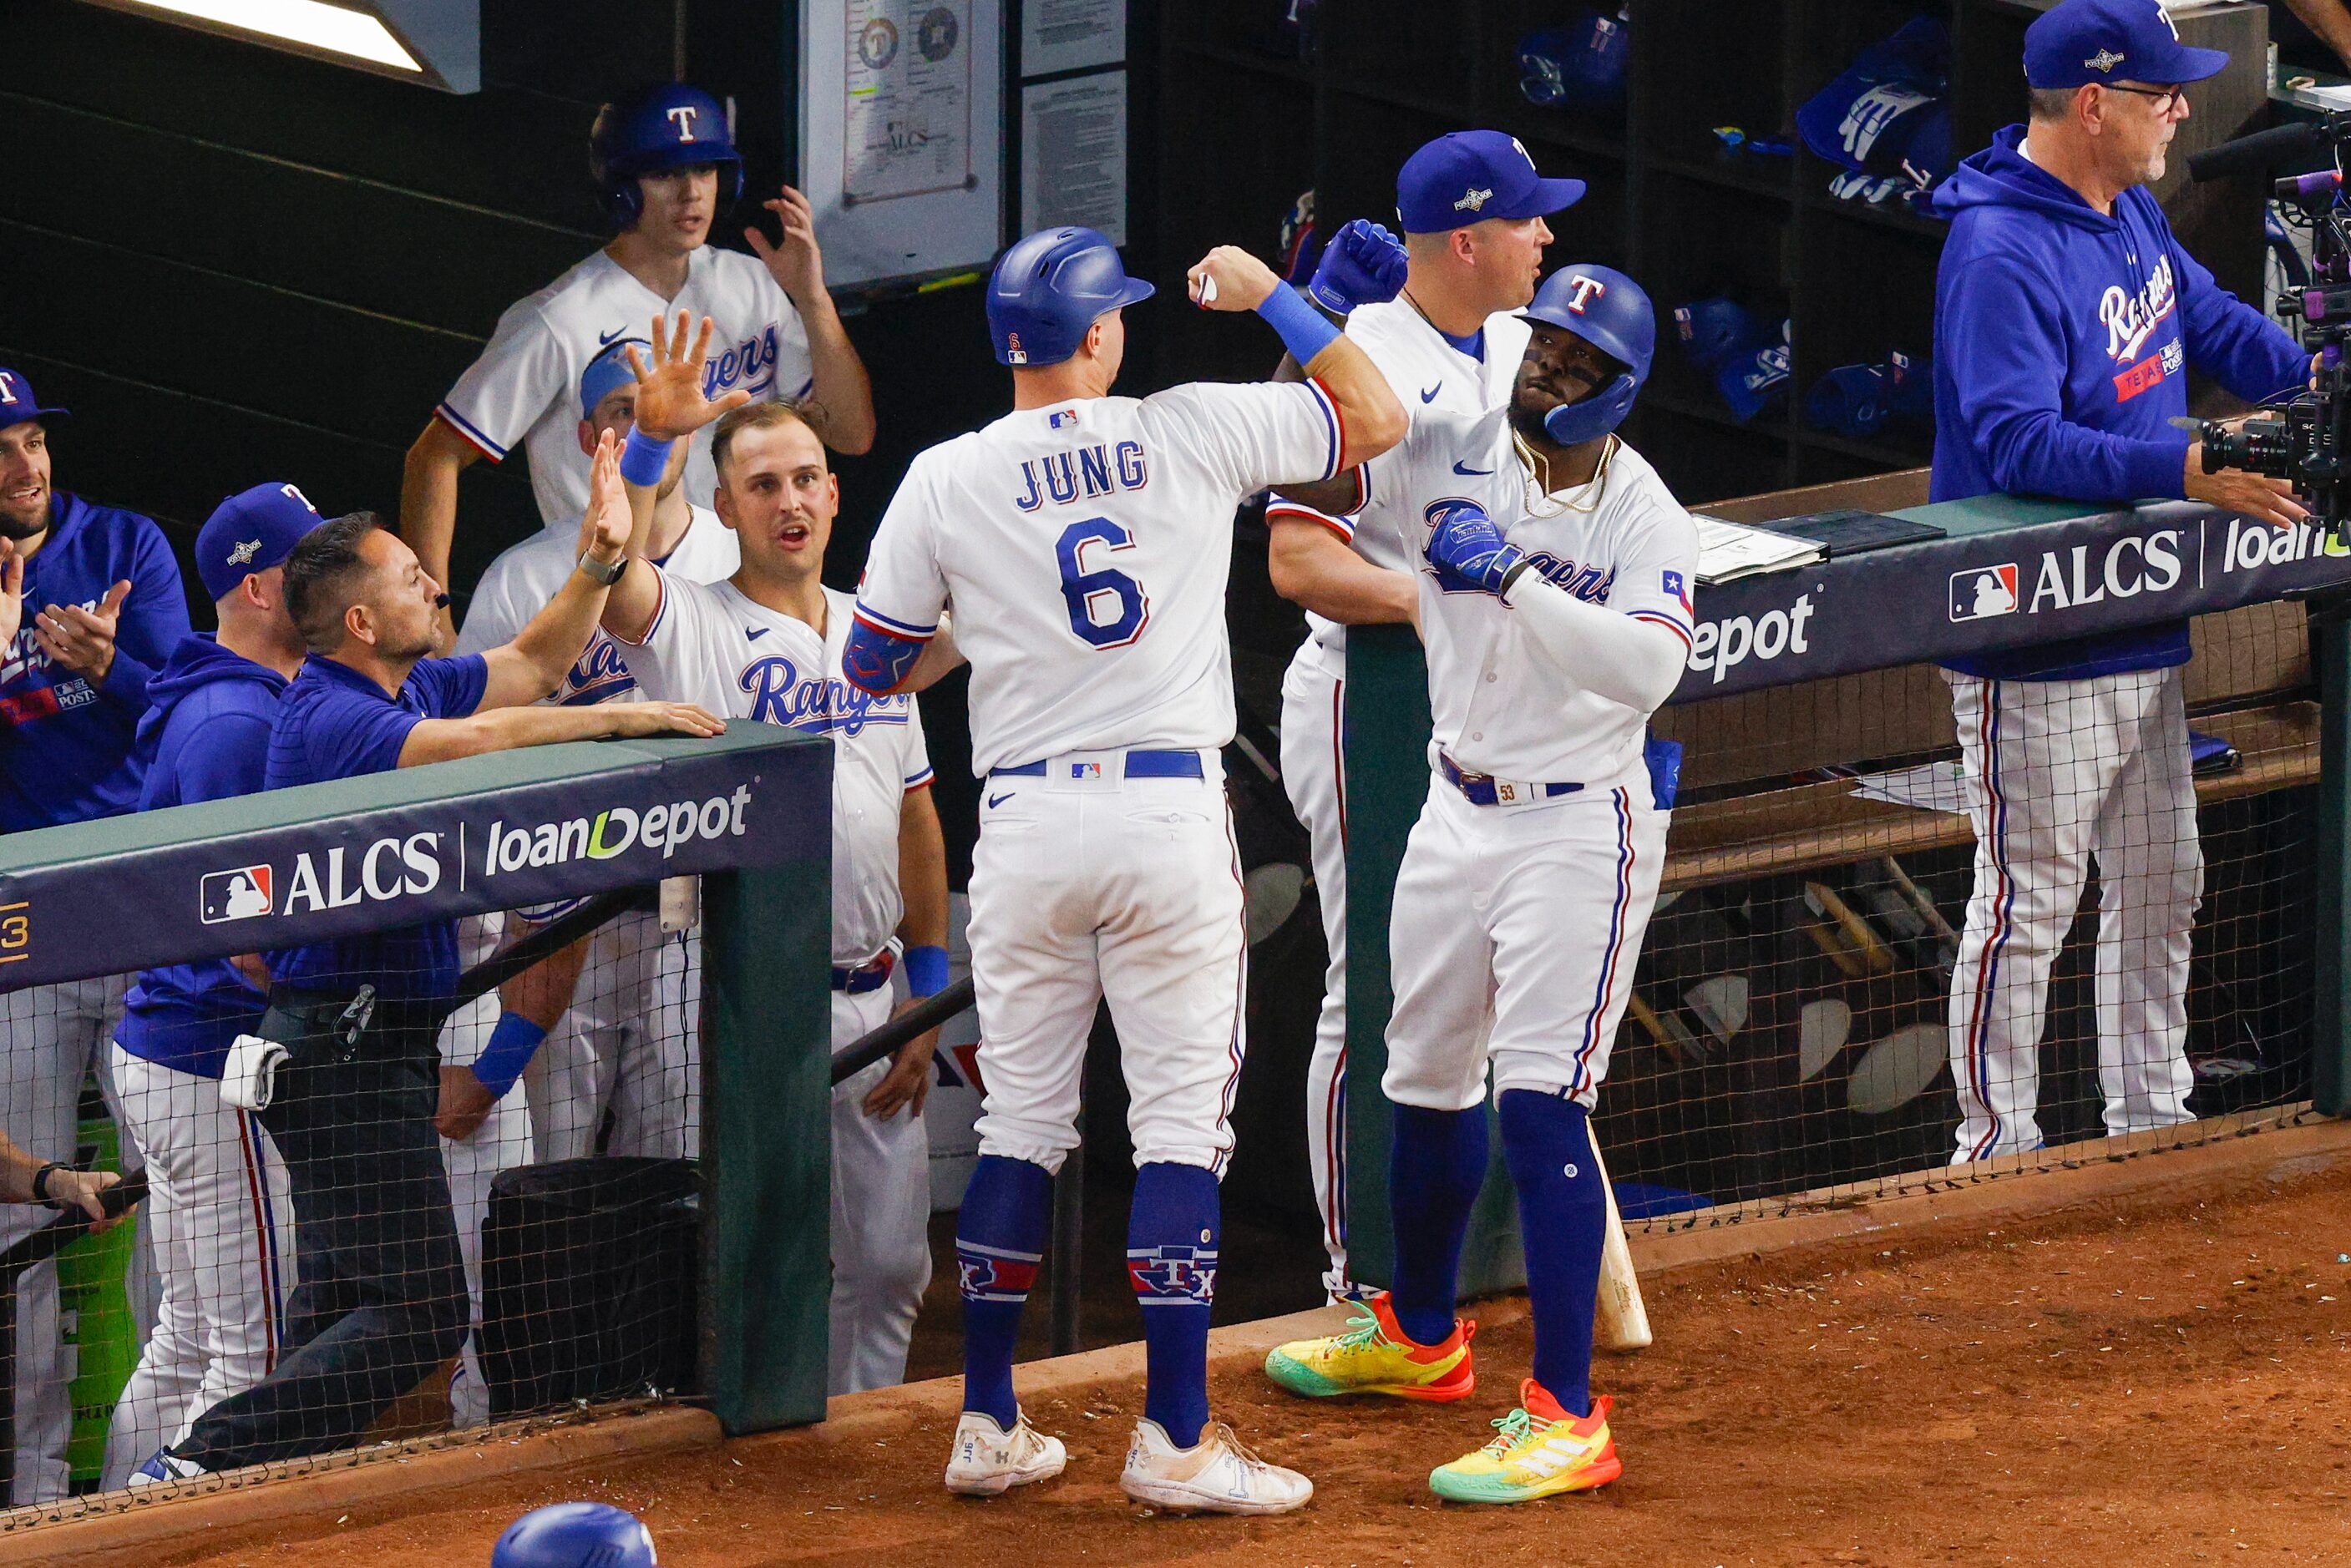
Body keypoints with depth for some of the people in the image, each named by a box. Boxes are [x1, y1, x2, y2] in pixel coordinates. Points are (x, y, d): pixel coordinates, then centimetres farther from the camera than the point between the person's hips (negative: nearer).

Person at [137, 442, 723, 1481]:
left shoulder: (406, 688, 12)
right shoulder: (330, 718, -17)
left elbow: (529, 669, 25)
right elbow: (482, 740, -32)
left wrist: (599, 565, 12)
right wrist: (624, 718, -25)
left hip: (374, 1039, 11)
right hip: (349, 1042, -11)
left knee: (347, 1310, 14)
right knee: (415, 1313, -16)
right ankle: (203, 1465, -20)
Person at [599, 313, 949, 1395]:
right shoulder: (692, 626, -3)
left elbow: (916, 819, 16)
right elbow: (611, 577, -25)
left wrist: (929, 996, 12)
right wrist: (654, 440, -38)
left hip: (877, 1002, 5)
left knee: (888, 1263, 8)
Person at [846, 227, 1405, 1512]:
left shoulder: (946, 480, 1)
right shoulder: (1194, 432, -2)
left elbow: (872, 668, 7)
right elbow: (1376, 417, 8)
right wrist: (1270, 296, 16)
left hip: (1024, 822, 2)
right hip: (1171, 816, -2)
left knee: (1020, 1127, 12)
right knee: (1182, 1128, 1)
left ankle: (988, 1426, 14)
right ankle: (1175, 1439, -3)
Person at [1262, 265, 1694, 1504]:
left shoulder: (1646, 519, -14)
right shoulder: (1450, 457, -1)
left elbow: (1648, 668, -29)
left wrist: (1515, 578, -35)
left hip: (1579, 829, -6)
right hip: (1458, 811, 6)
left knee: (1540, 1100, -15)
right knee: (1425, 1082, 18)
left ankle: (1566, 1420, -15)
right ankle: (1419, 1339, 41)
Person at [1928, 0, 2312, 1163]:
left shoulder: (2132, 215, 9)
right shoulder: (2000, 256, -22)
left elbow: (2212, 324, 22)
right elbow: (2021, 442, -31)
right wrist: (2187, 472, -38)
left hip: (2145, 631, 10)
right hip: (2036, 652, -10)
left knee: (2160, 887, 18)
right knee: (2029, 899, -2)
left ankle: (2150, 1117, 31)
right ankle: (1996, 1146, 7)